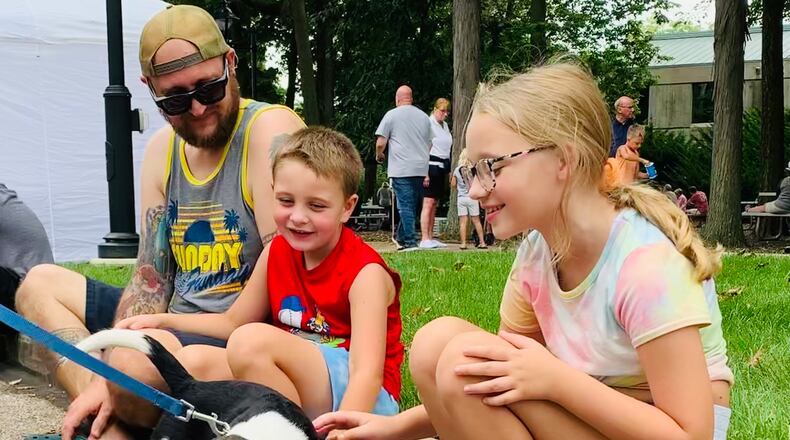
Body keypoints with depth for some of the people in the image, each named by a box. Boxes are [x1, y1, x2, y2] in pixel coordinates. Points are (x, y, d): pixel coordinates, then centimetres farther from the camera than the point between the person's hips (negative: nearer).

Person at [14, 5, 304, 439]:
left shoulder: (270, 130, -15)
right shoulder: (162, 149, 7)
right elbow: (150, 279, 4)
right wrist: (107, 383, -9)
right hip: (174, 324, 9)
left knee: (138, 358, -37)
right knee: (39, 285, 11)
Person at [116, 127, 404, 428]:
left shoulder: (365, 273, -15)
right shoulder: (278, 253, 6)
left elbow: (367, 373, -26)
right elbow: (233, 322, 20)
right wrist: (164, 321, 7)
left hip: (363, 402, -7)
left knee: (253, 341, -29)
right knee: (193, 361, -11)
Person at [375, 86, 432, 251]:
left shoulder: (392, 115, -1)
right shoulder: (424, 116, 14)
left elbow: (380, 143, -6)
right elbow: (429, 145, 16)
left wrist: (379, 155, 16)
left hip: (401, 169, -5)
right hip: (421, 169, 5)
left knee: (405, 206, -4)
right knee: (413, 205, 13)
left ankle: (410, 242, -9)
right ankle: (401, 238, 22)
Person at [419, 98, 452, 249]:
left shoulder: (445, 126, 17)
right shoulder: (429, 124, -8)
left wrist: (449, 171, 18)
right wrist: (425, 172, -18)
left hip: (442, 167, 8)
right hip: (432, 165, -8)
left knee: (435, 204, 9)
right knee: (428, 203, -10)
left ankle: (430, 238, 11)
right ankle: (425, 239, -11)